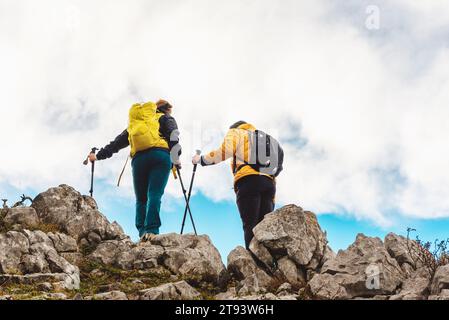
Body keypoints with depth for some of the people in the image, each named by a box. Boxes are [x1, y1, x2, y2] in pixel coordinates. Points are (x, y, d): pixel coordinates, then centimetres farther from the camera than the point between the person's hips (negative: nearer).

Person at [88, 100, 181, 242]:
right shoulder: (165, 118, 24)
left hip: (138, 159, 3)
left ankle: (142, 232, -7)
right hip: (160, 156, -3)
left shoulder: (134, 123, 36)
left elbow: (117, 142, 36)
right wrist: (175, 158, -5)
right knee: (154, 195, -14)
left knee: (141, 199, 8)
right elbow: (173, 136, 3)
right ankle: (152, 230, -30)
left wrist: (98, 155, 43)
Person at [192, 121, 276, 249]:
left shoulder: (236, 132, 20)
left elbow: (225, 151, 0)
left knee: (250, 226, -14)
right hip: (269, 181, 5)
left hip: (249, 180, -5)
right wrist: (272, 199, 24)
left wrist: (202, 159, 13)